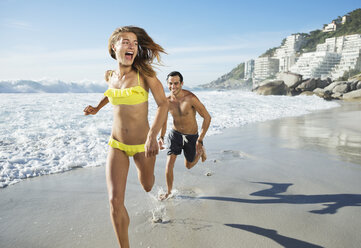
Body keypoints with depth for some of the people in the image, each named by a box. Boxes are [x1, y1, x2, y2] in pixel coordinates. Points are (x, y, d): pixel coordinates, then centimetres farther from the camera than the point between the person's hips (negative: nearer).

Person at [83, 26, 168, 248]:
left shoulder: (144, 72, -14)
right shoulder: (110, 76, 1)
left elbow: (163, 103, -21)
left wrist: (153, 135, -33)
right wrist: (97, 107, 20)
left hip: (142, 145, -2)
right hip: (117, 146, 3)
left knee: (147, 186, 23)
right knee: (115, 200, -7)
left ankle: (145, 166, 60)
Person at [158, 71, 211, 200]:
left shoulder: (191, 98, -26)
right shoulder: (167, 101, -12)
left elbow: (207, 117, -21)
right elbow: (163, 121, 6)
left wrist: (200, 140, -23)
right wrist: (161, 137, -9)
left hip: (191, 136, -2)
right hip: (175, 134, 3)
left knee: (189, 165, 15)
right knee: (169, 163, -9)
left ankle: (201, 150, 47)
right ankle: (169, 191, 13)